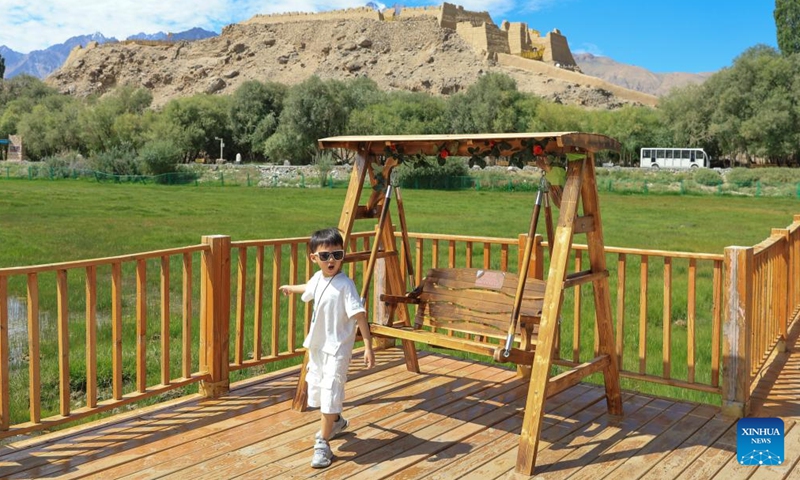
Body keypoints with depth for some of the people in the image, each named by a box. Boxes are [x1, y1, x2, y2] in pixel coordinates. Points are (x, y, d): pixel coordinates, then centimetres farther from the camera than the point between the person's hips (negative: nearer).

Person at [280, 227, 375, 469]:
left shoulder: (345, 285, -21)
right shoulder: (317, 279, 2)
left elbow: (359, 316, -24)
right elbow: (308, 288, 28)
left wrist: (368, 347, -29)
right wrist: (290, 288, 48)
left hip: (337, 348, -8)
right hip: (317, 345, 8)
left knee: (330, 392, -11)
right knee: (316, 388, 21)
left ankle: (323, 445, -2)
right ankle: (336, 422, 47)